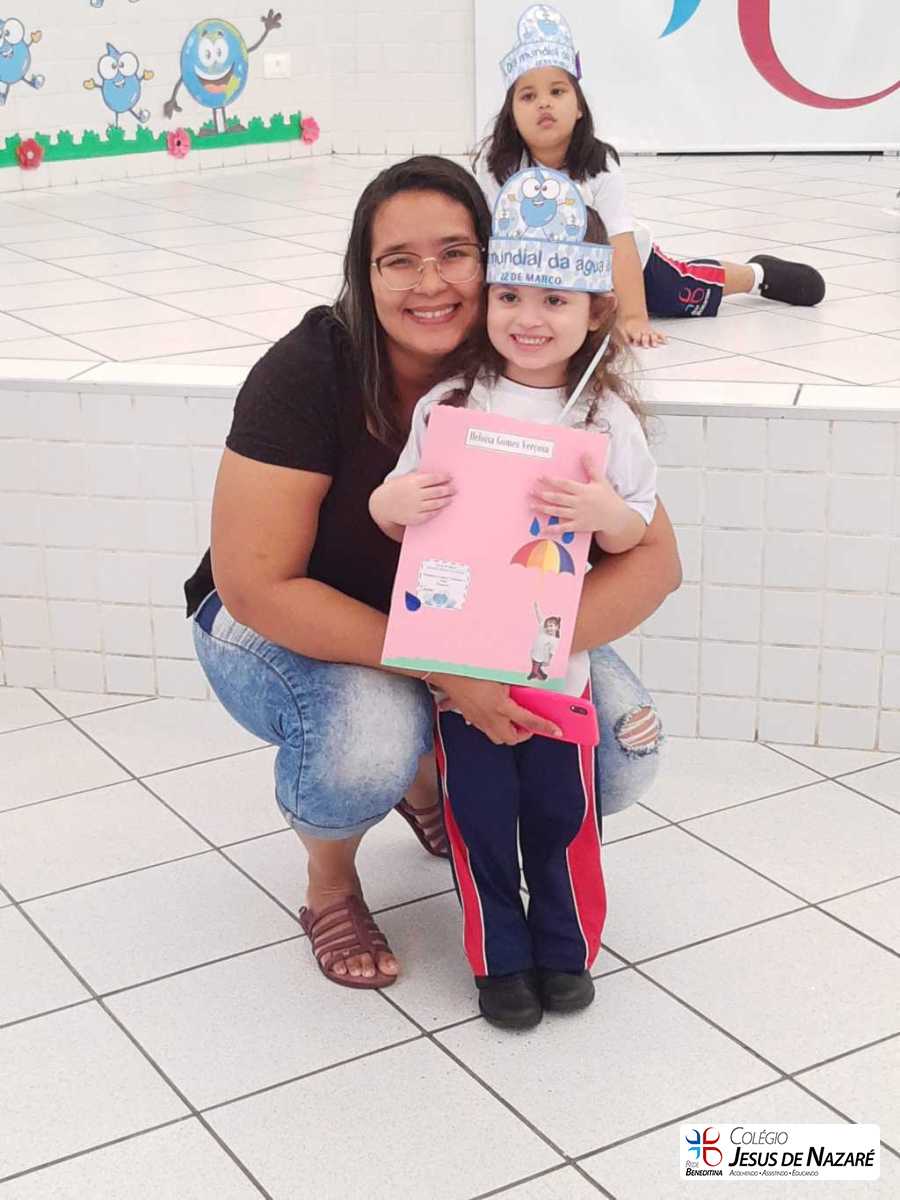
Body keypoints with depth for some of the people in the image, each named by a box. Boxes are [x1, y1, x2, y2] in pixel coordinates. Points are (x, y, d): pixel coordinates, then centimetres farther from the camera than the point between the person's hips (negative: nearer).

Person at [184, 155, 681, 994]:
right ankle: (330, 884, 1)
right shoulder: (310, 372, -26)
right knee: (368, 741, -37)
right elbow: (256, 585, -28)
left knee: (623, 756, -18)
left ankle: (432, 779, 15)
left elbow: (654, 560, -19)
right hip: (283, 629, -3)